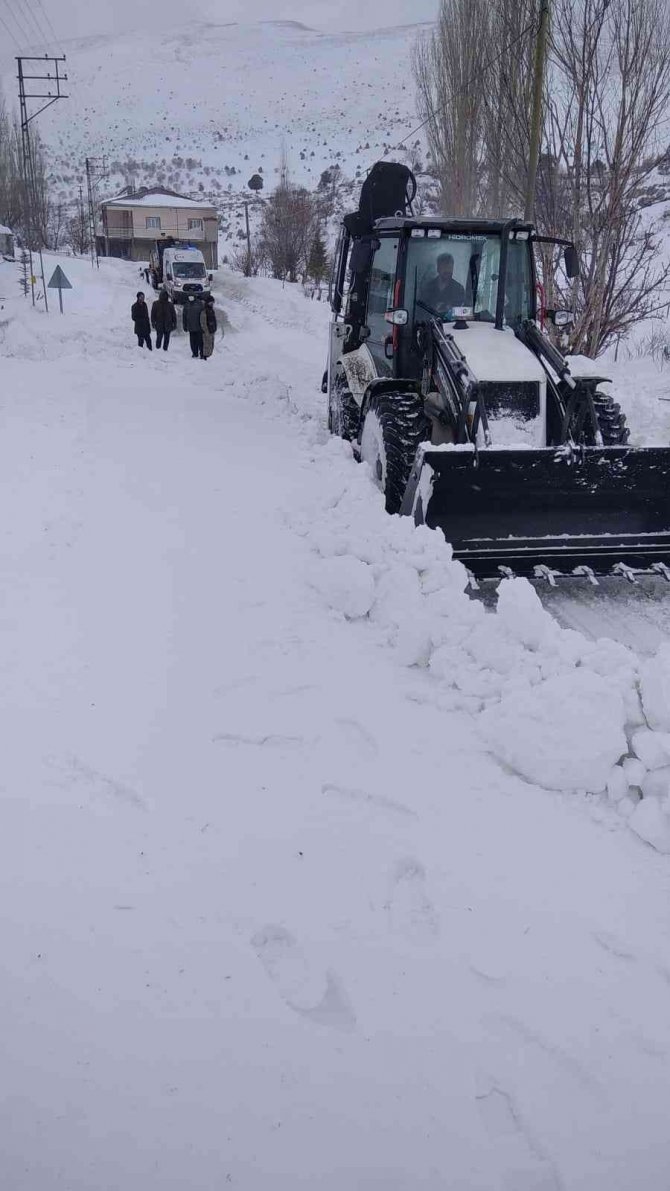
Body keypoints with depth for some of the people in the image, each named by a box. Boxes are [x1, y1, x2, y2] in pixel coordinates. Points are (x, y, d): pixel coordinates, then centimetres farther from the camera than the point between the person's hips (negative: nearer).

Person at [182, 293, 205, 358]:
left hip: (199, 327, -3)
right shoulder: (187, 305, 8)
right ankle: (195, 354, 15)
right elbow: (184, 316, 14)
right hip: (191, 327, 4)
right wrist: (185, 326, 12)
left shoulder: (199, 303, -3)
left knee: (200, 341, -5)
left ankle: (202, 354, 0)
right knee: (193, 341, 6)